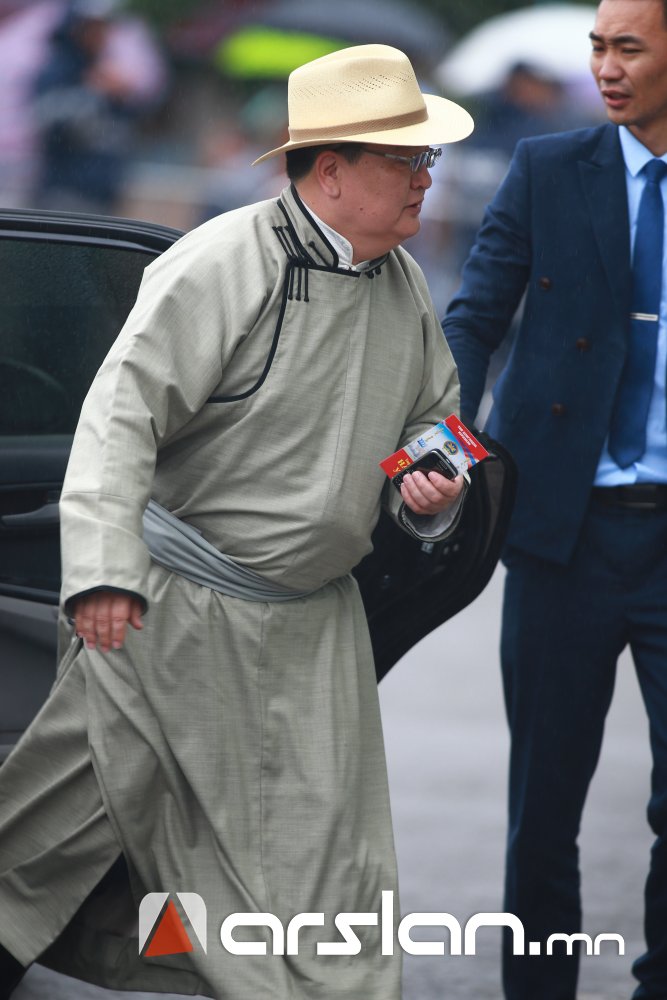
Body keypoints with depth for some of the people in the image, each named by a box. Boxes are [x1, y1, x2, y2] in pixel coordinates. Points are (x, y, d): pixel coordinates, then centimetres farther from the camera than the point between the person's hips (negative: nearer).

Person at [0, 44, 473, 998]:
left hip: (311, 623, 7)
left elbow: (434, 412, 24)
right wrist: (105, 569, -28)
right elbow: (124, 409, -20)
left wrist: (430, 488, 0)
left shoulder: (404, 286, 7)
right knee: (85, 800, 4)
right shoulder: (225, 264, -17)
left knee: (328, 843, 6)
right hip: (176, 606, -7)